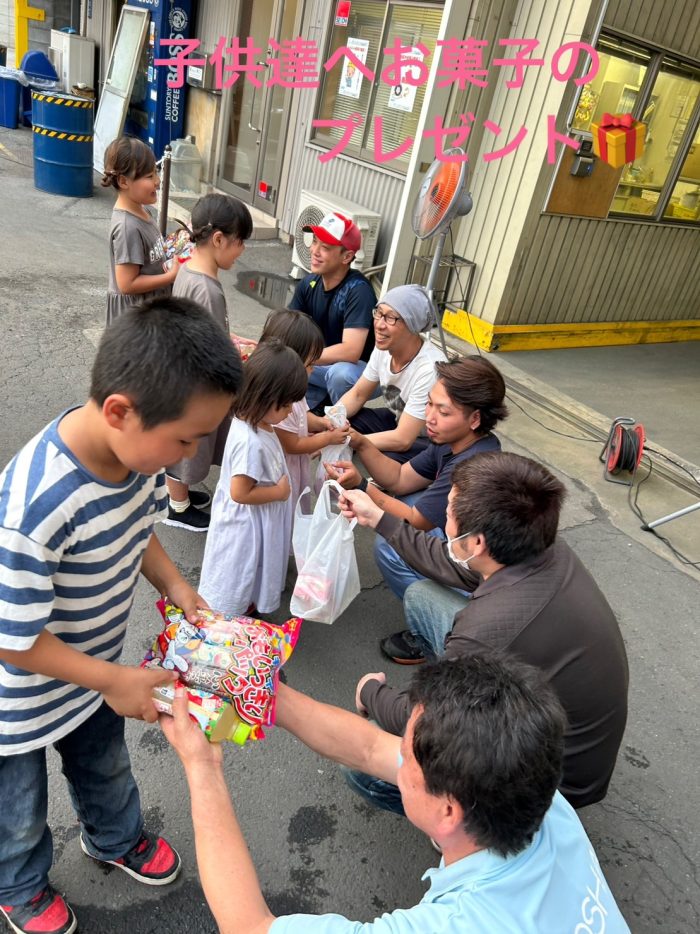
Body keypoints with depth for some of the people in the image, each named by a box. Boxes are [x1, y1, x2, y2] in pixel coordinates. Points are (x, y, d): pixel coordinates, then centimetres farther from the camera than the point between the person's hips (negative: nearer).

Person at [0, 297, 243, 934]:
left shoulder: (140, 448, -20)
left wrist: (174, 584, -14)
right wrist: (115, 680, -22)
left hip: (96, 669, 6)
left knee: (106, 766, 33)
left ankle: (116, 839, 64)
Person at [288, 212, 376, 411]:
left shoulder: (358, 291, -26)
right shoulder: (308, 284, -6)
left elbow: (350, 351, -36)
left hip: (363, 370, -6)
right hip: (323, 365, 6)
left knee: (340, 373, -38)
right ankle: (323, 397, 9)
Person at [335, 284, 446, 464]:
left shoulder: (429, 369, -34)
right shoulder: (383, 348, -13)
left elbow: (402, 440, -31)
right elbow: (358, 395, 2)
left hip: (431, 442, -7)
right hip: (398, 421, 7)